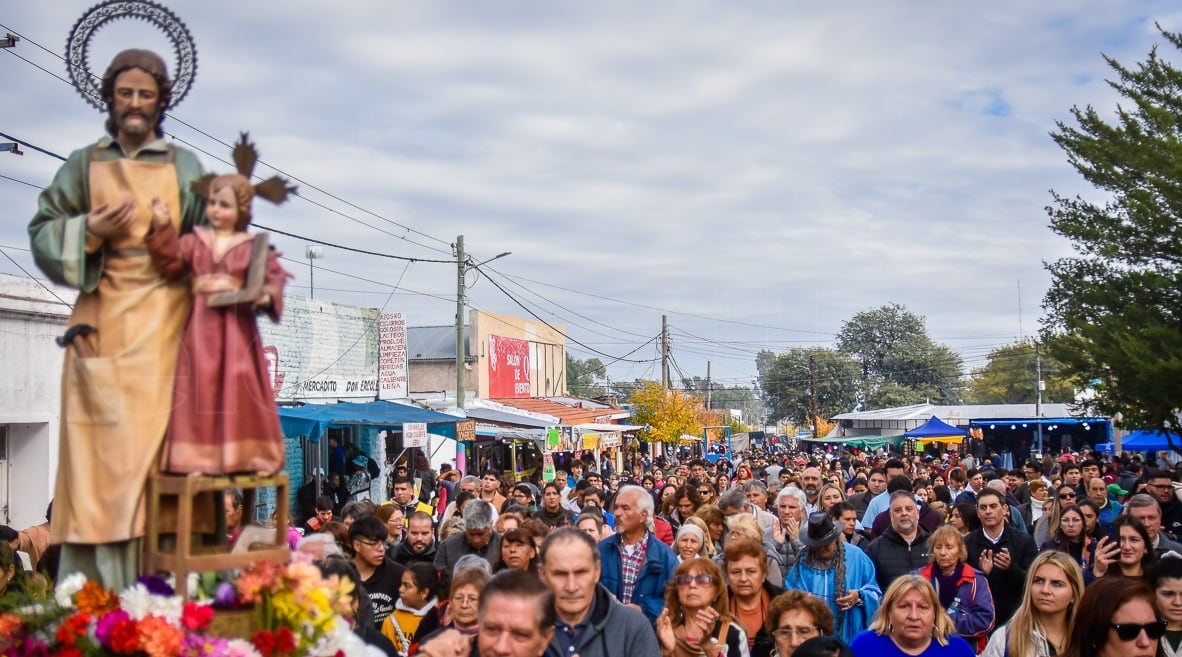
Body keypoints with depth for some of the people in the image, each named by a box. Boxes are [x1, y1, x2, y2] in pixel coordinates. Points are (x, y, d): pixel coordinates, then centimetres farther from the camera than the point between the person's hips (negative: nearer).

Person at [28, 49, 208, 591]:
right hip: (103, 322, 1)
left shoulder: (185, 167, 14)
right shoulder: (84, 165, 15)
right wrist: (89, 233, -6)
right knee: (100, 447, -4)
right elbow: (42, 232, 10)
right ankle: (99, 588, -3)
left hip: (163, 322, -1)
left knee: (157, 438, -7)